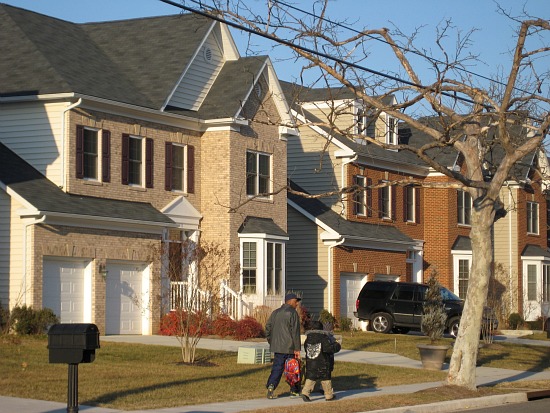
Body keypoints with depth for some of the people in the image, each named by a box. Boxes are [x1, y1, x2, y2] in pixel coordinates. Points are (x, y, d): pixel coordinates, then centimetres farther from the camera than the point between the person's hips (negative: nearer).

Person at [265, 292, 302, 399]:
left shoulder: (275, 313, 12)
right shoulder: (292, 313, -10)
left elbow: (268, 328, 13)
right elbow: (295, 332, -15)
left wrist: (271, 342, 19)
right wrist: (297, 349, -14)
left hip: (277, 347, 5)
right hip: (290, 347, -5)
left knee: (277, 368, 5)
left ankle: (271, 386, -16)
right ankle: (294, 391, 15)